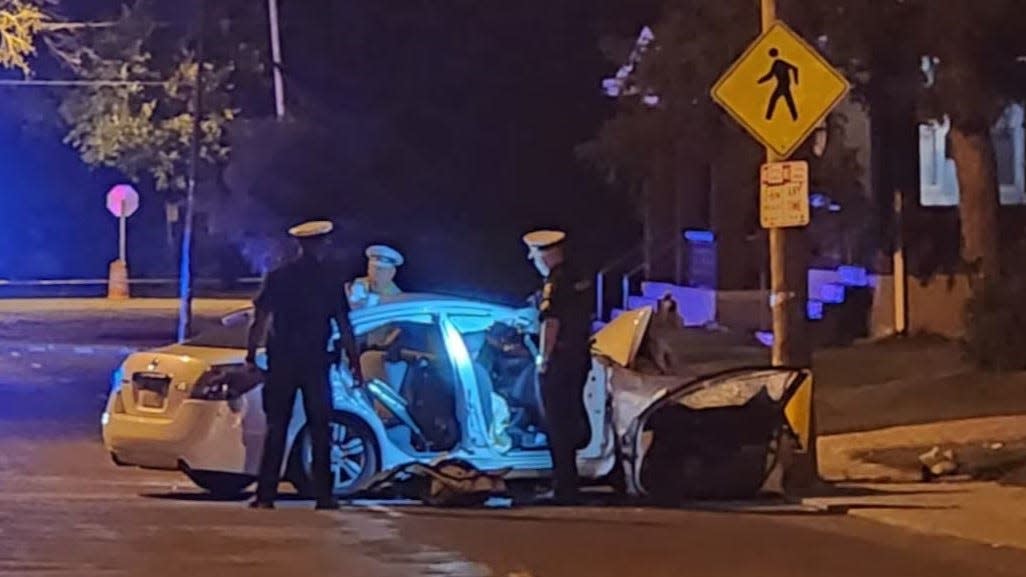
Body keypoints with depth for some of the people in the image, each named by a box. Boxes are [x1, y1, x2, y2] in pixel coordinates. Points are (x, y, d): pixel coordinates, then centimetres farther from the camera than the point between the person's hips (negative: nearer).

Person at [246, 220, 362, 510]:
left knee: (276, 428, 4)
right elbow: (343, 325, 1)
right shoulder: (331, 280, -1)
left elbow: (261, 320, -2)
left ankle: (266, 495, -2)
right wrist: (354, 361, 7)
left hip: (282, 363, 1)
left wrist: (251, 355, 3)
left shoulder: (278, 277, 1)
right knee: (320, 430, 6)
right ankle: (323, 496, 2)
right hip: (316, 363, -1)